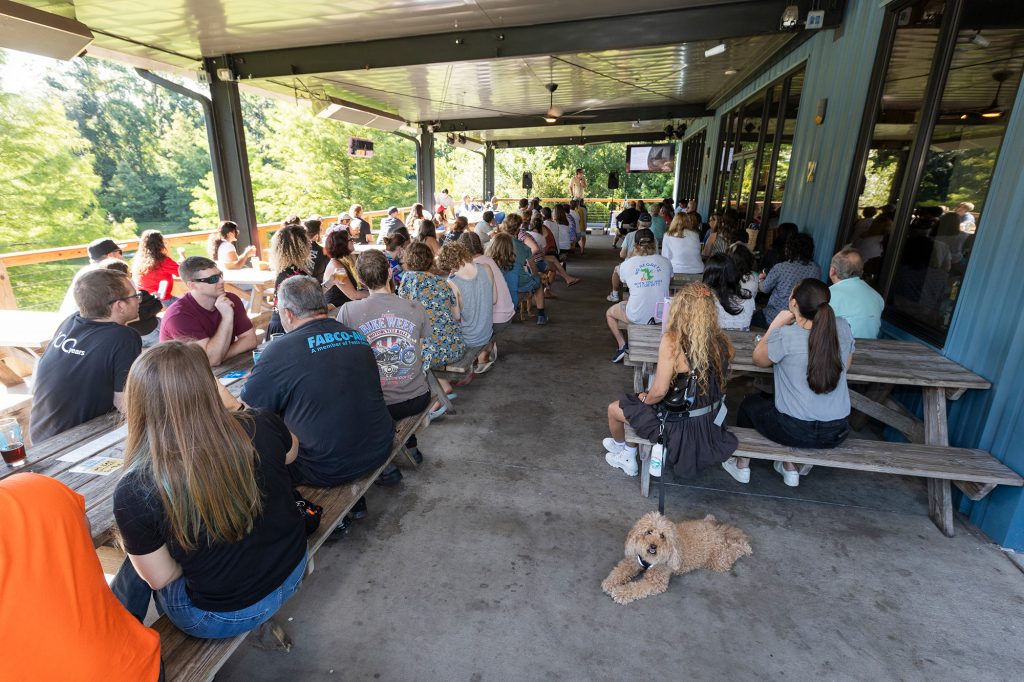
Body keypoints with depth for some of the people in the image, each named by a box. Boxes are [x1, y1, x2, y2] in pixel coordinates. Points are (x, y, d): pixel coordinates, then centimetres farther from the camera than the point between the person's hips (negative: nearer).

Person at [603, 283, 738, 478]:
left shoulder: (672, 341, -26)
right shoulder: (722, 342, -9)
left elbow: (660, 391, -25)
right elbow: (716, 384, 4)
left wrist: (645, 398, -3)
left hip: (680, 427, -6)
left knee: (614, 409, 18)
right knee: (632, 405, 27)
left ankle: (619, 446, 50)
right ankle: (629, 458, 42)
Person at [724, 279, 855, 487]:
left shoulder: (785, 335, -22)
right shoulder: (843, 328, -7)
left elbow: (758, 359, -2)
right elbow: (845, 365, 12)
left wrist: (776, 325, -2)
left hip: (797, 432, -5)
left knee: (750, 403, 24)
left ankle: (741, 465, 39)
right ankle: (790, 467, 39)